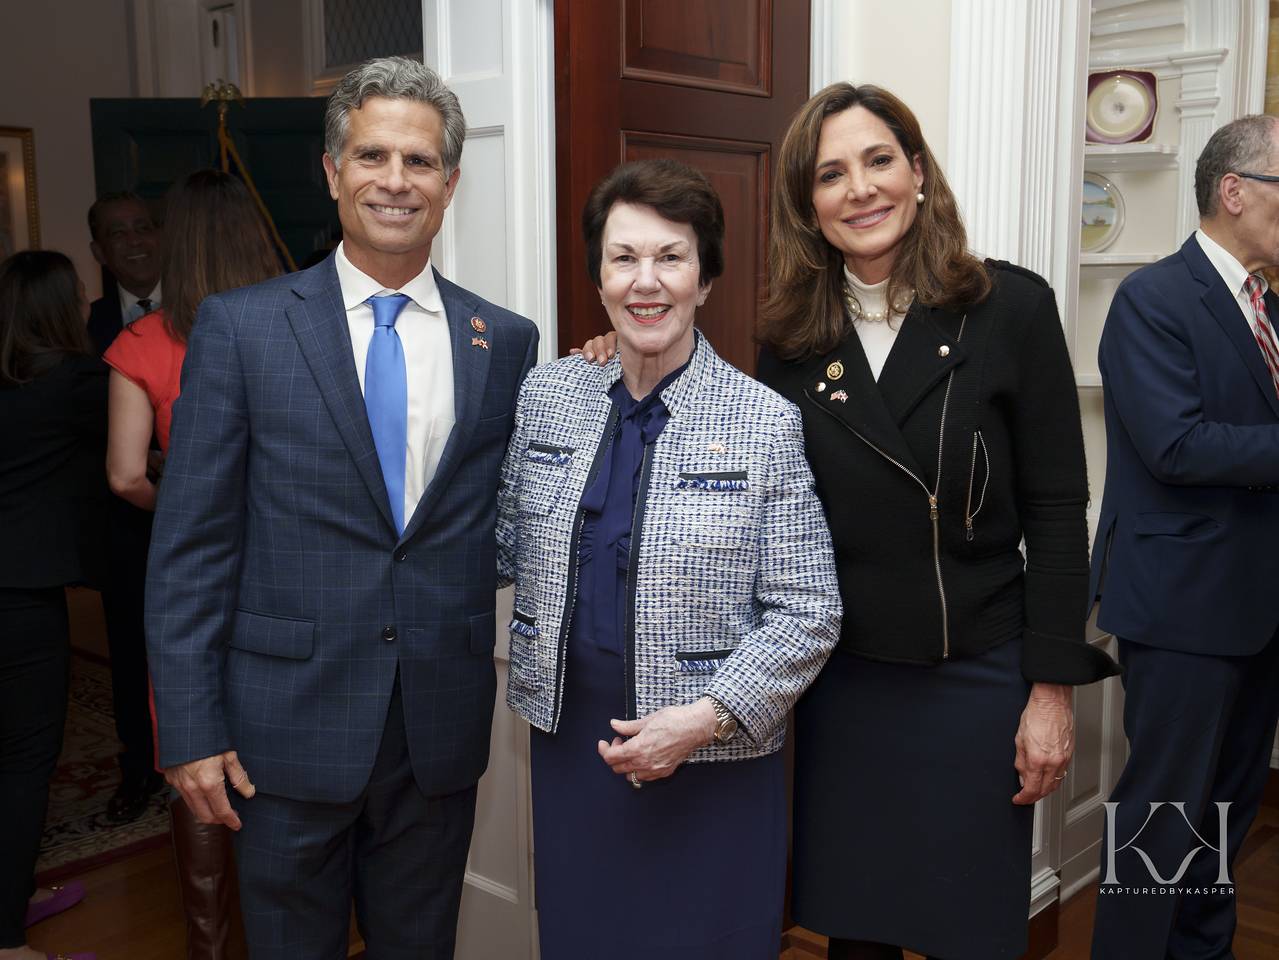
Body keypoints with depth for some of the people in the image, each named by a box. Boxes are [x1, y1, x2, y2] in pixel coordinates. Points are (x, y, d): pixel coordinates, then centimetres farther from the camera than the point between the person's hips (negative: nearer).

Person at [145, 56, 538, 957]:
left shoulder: (506, 340, 3)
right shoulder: (241, 326, -4)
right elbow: (191, 543, -5)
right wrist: (191, 729, -7)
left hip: (444, 731, 2)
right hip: (289, 727, -2)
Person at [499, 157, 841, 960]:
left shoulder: (767, 422, -10)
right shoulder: (548, 395, 1)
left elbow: (808, 613, -9)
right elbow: (509, 548, 11)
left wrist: (708, 717, -18)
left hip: (715, 758, -3)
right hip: (571, 737, 3)